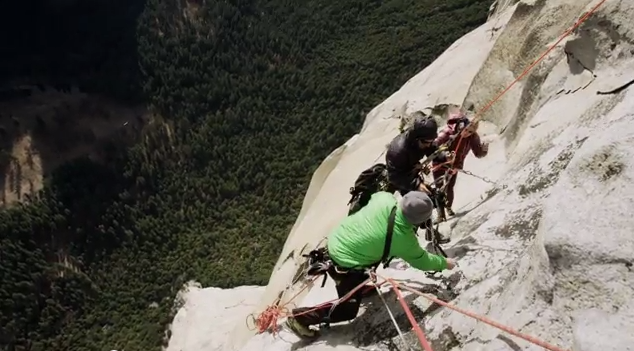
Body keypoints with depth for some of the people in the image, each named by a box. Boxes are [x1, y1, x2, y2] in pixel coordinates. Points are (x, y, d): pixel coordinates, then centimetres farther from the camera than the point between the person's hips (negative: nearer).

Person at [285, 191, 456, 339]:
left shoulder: (384, 198, -14)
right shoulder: (404, 239, -21)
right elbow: (422, 261, -2)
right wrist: (444, 263, 16)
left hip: (335, 242, 7)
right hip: (344, 265, -7)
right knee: (347, 310, 10)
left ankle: (360, 287, 53)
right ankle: (300, 317, 11)